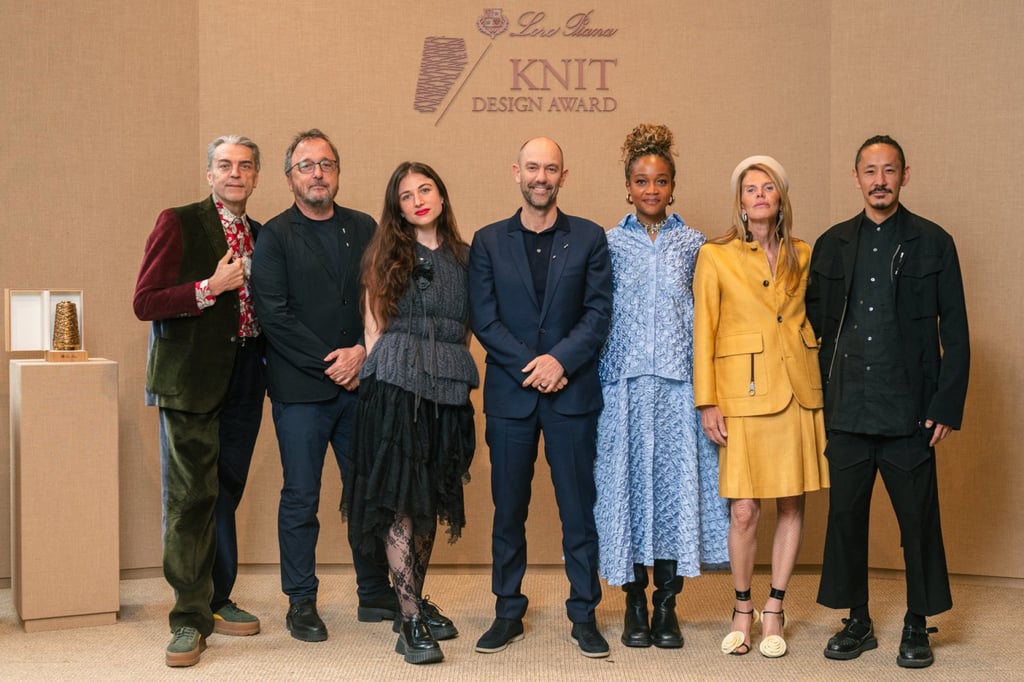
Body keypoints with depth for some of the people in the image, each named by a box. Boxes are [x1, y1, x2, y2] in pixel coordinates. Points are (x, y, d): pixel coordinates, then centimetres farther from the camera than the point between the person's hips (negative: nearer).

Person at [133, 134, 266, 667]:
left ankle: (217, 599, 24)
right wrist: (211, 287, -16)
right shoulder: (178, 224, -3)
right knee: (190, 496, -5)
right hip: (191, 379, -5)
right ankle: (189, 618, 1)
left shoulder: (259, 236, 15)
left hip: (244, 379, 6)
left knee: (225, 492, 12)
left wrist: (272, 363, 6)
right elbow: (144, 303, -9)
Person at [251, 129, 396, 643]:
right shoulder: (275, 236, 0)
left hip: (359, 383, 3)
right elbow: (274, 315, -8)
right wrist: (329, 364, -11)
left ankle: (375, 593, 20)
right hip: (300, 389, -3)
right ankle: (301, 602, 14)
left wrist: (363, 351, -9)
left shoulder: (363, 229, 11)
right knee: (300, 499, 3)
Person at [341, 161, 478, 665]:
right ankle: (409, 621, -3)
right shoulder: (387, 255, 5)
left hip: (448, 391, 4)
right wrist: (373, 379, -4)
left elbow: (466, 330, 15)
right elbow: (373, 327, 3)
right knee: (400, 500, -6)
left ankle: (417, 599, 25)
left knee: (430, 499, 11)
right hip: (395, 385, -3)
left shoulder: (463, 256, 13)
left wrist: (461, 377, 6)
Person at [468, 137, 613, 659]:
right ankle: (508, 612, 18)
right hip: (509, 392, 1)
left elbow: (599, 312, 0)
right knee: (508, 509, 7)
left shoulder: (589, 238, 6)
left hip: (572, 391, -1)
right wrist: (530, 367, -10)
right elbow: (483, 318, 0)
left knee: (578, 507, 3)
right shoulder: (488, 241, 7)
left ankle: (584, 615, 13)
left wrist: (560, 359, -14)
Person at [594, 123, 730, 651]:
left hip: (678, 382, 0)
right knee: (628, 481, 1)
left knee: (676, 482, -1)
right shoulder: (609, 244, 7)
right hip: (624, 382, 0)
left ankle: (666, 606, 9)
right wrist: (595, 383, -1)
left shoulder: (693, 244, 9)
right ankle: (634, 604, 11)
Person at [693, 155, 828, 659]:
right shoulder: (715, 256, 0)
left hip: (798, 389, 3)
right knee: (744, 510, -3)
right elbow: (703, 333, 0)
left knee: (792, 505, 5)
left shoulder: (802, 255, 10)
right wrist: (707, 402, -5)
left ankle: (774, 611, 17)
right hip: (744, 390, -3)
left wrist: (821, 382, 9)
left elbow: (817, 321, 16)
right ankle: (742, 610, 16)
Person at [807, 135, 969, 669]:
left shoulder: (933, 243, 2)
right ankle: (857, 621, 20)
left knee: (918, 519, 3)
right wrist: (820, 395, 4)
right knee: (845, 516, 7)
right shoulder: (831, 244, 9)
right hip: (846, 412, 3)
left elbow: (955, 333, 1)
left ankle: (917, 626, 17)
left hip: (909, 412, -2)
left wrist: (947, 406, -6)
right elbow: (816, 324, 12)